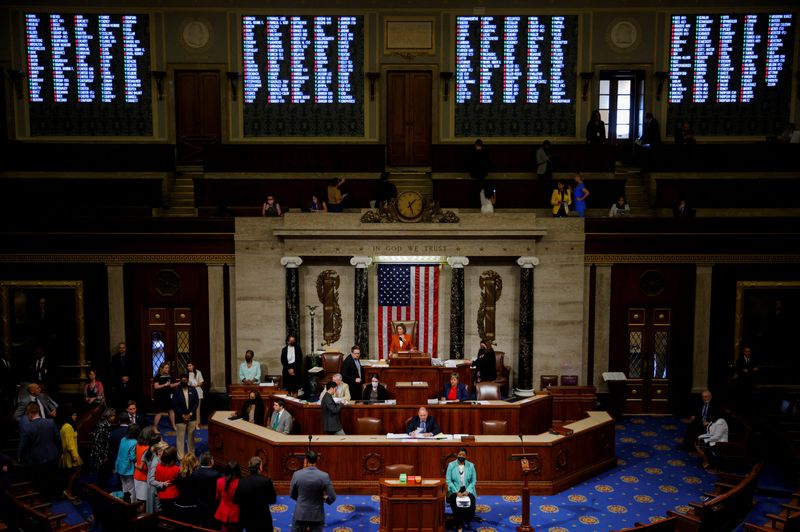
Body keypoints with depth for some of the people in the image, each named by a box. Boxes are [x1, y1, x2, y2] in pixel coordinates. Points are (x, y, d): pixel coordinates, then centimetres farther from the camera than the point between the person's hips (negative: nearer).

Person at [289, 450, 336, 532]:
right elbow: (332, 497, -11)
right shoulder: (324, 476, -14)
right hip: (317, 515, 0)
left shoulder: (297, 474, -11)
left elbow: (292, 495, 2)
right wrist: (325, 499, 11)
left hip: (300, 514, 0)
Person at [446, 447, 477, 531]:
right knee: (455, 502, -32)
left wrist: (467, 491, -15)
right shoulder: (451, 465, -1)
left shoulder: (471, 465, 3)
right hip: (455, 490, -1)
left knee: (470, 502, -30)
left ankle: (467, 521, -3)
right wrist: (457, 492, -17)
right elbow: (448, 480, -5)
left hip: (467, 490, 1)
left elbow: (473, 481, 1)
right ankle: (458, 523, -9)